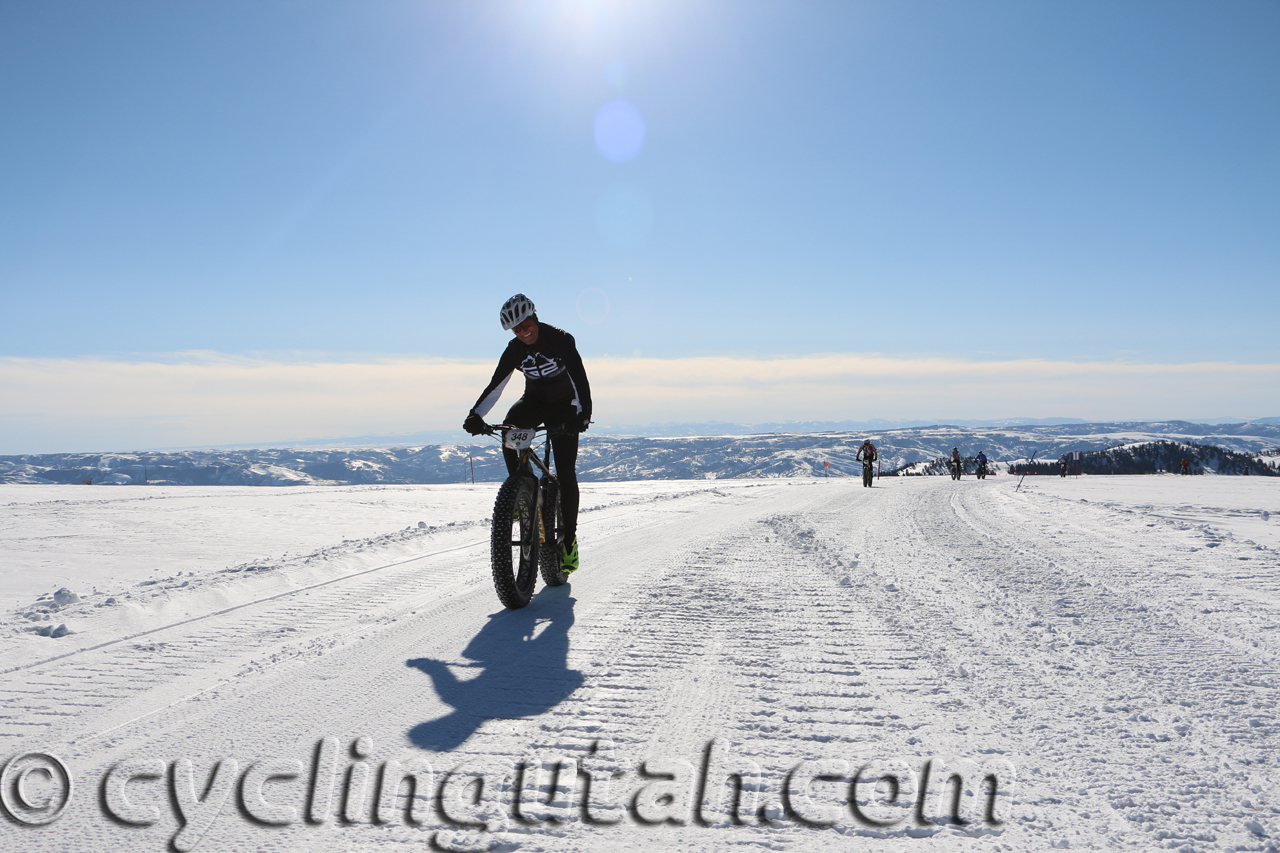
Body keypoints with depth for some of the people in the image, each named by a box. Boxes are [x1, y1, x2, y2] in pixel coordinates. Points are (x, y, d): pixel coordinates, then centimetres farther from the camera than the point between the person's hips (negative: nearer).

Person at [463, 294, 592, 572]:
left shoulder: (560, 340, -20)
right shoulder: (515, 350, -9)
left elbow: (579, 378, -29)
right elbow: (495, 385, -14)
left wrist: (582, 413, -45)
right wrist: (476, 415, -29)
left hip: (563, 406, -3)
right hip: (534, 401, 3)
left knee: (565, 473, -10)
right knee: (509, 426, -33)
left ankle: (569, 539, 1)